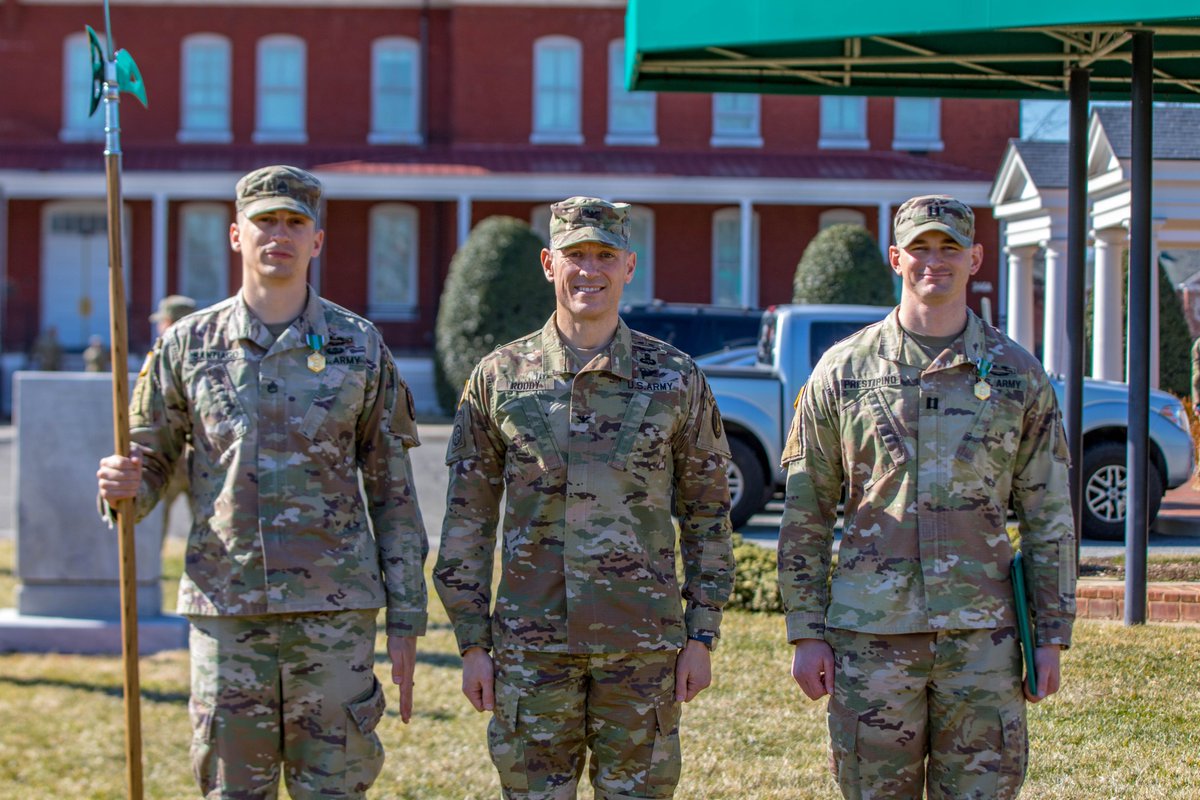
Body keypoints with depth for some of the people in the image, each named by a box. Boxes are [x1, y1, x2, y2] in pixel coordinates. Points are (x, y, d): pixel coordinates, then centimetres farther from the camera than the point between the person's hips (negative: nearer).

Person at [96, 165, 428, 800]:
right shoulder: (188, 345, 5)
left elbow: (393, 492, 5)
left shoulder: (359, 347, 3)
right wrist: (124, 488, -14)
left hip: (334, 609, -1)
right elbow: (151, 463, 12)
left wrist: (405, 621, 2)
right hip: (225, 608, 1)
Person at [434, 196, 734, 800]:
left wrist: (702, 636, 2)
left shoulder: (675, 380, 3)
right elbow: (467, 519, 5)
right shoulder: (498, 378, 3)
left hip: (643, 644, 0)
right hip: (530, 646, 0)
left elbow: (707, 515, 7)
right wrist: (472, 643, 1)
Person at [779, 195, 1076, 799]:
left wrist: (1052, 637, 3)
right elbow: (805, 516, 6)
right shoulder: (843, 371, 4)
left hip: (982, 636, 0)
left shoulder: (1019, 375, 6)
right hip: (870, 636, 0)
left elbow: (1049, 517, 8)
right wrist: (806, 634, 0)